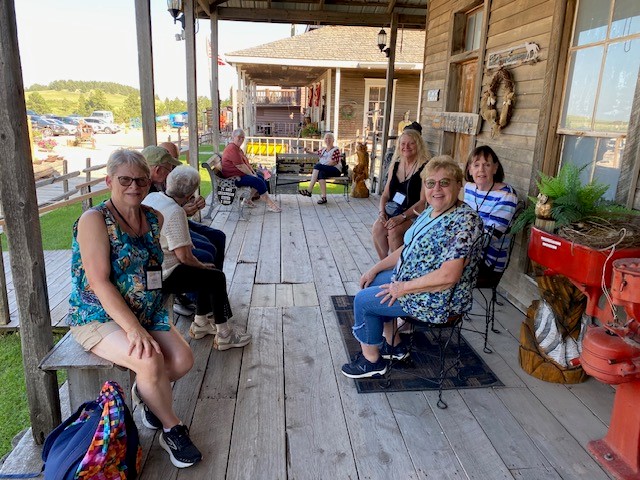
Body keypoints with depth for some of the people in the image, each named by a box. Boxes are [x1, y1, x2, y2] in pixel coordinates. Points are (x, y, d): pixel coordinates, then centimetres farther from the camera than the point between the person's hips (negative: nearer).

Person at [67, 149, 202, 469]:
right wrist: (134, 329, -27)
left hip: (146, 312, 6)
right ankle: (172, 430, -2)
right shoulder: (94, 219, -14)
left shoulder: (153, 219, 5)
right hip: (97, 317, -6)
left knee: (183, 359, -15)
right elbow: (99, 282, -21)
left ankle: (146, 392, 19)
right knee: (150, 360, -29)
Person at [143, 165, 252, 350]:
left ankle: (200, 323, 30)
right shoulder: (175, 212, -25)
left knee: (207, 273, 20)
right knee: (217, 277, -1)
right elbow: (184, 256, -24)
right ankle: (223, 335, 8)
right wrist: (203, 266, -6)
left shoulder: (151, 197, 3)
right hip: (163, 276, -10)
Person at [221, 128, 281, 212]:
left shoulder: (237, 148, 14)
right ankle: (270, 204, -14)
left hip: (241, 174, 11)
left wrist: (253, 172, 7)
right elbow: (240, 166, -23)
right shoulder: (232, 149, -20)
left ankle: (248, 199, 7)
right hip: (234, 177, -11)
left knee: (261, 178, 4)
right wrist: (252, 174, -14)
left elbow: (246, 162, 20)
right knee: (259, 181, -20)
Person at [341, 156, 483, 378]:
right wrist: (376, 269, 7)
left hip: (438, 299, -10)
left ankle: (371, 360, 15)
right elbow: (409, 248, 14)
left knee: (363, 300, -6)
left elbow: (448, 276, -31)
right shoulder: (430, 212, 5)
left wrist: (403, 288, -22)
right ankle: (393, 344, 28)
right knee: (371, 283, 18)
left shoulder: (463, 221, -26)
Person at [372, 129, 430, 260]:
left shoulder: (425, 167, -10)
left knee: (393, 231, -29)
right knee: (377, 228, -21)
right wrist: (382, 212, -5)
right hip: (393, 210, 5)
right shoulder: (395, 165, 10)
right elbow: (385, 194, 13)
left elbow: (423, 201, -15)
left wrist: (402, 217, -21)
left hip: (414, 214, -5)